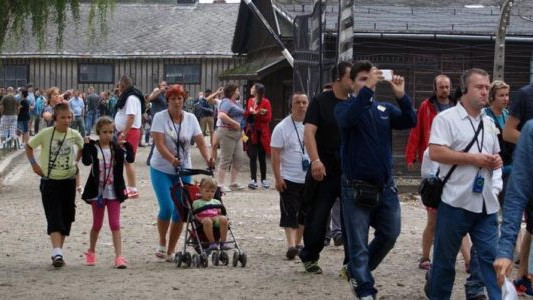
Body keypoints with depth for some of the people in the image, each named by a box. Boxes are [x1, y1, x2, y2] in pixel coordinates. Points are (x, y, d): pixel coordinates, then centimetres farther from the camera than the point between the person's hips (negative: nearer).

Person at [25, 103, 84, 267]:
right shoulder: (45, 134, -9)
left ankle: (59, 251, 19)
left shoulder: (75, 135, -2)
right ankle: (57, 253, -22)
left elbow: (82, 147, 19)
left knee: (66, 217, 7)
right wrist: (34, 163, -3)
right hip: (49, 181, -3)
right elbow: (29, 146, 6)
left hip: (68, 181, 3)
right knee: (54, 217, -12)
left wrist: (75, 161, 7)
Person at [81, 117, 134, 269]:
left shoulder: (116, 148, 1)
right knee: (97, 224, 11)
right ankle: (91, 253, 32)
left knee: (115, 225, -2)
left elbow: (130, 159, -12)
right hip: (97, 192, -1)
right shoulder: (93, 148, -6)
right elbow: (86, 161, -24)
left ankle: (119, 256, -5)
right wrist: (86, 144, -28)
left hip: (114, 192, 1)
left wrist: (127, 144, -21)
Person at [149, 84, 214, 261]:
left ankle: (170, 251, 13)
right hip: (161, 169, -3)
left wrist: (207, 159, -23)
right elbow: (159, 144, -19)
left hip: (183, 170, 3)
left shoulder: (190, 118, 2)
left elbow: (200, 142, -5)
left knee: (180, 211, 1)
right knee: (167, 208, -15)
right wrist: (172, 160, -36)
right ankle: (162, 244, 9)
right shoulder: (160, 117, -8)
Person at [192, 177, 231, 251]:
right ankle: (212, 242, -37)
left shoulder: (216, 202, 28)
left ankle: (223, 242, -29)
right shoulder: (197, 202, 17)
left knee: (223, 219, -31)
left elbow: (220, 213, 23)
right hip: (204, 219, -3)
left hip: (216, 220, 3)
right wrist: (201, 219, -12)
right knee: (207, 220, -41)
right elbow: (195, 215, 5)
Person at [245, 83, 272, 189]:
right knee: (252, 156, -2)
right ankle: (253, 180, -2)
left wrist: (256, 114, -18)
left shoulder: (265, 102, -7)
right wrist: (250, 112, -8)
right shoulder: (250, 101, 10)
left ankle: (263, 179, 14)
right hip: (251, 133, 4)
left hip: (262, 133, -4)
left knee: (262, 157, 5)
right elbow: (246, 115, 13)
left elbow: (268, 118, -10)